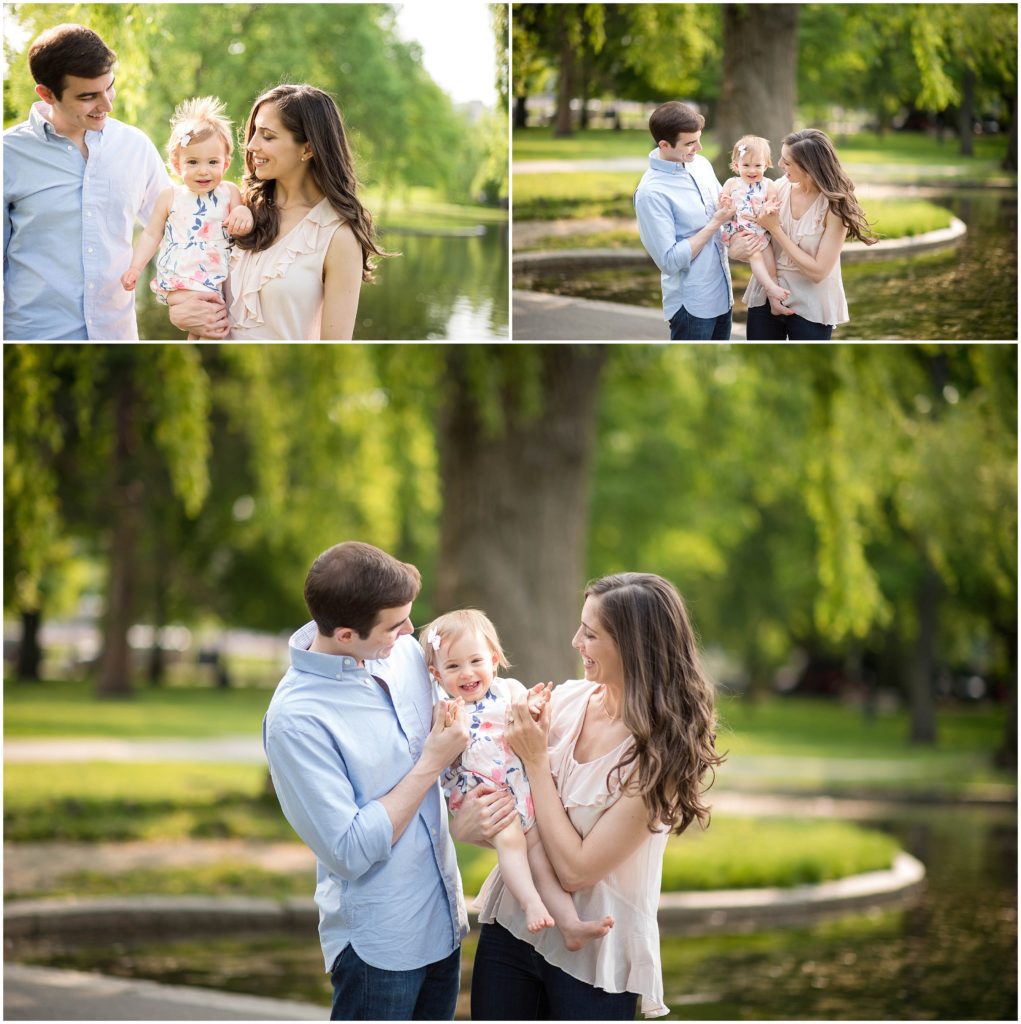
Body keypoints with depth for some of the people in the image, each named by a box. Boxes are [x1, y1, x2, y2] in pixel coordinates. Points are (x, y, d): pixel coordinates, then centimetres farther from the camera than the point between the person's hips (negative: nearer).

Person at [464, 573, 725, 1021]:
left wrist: (536, 760, -17)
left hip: (591, 955, -5)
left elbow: (576, 869, -21)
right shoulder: (568, 699, -4)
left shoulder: (661, 754, -19)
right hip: (511, 925, 5)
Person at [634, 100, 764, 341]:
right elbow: (669, 260, -23)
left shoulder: (701, 164, 2)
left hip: (722, 293, 8)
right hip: (692, 303, -8)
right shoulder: (651, 192, -21)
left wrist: (733, 246, -6)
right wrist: (714, 223, -19)